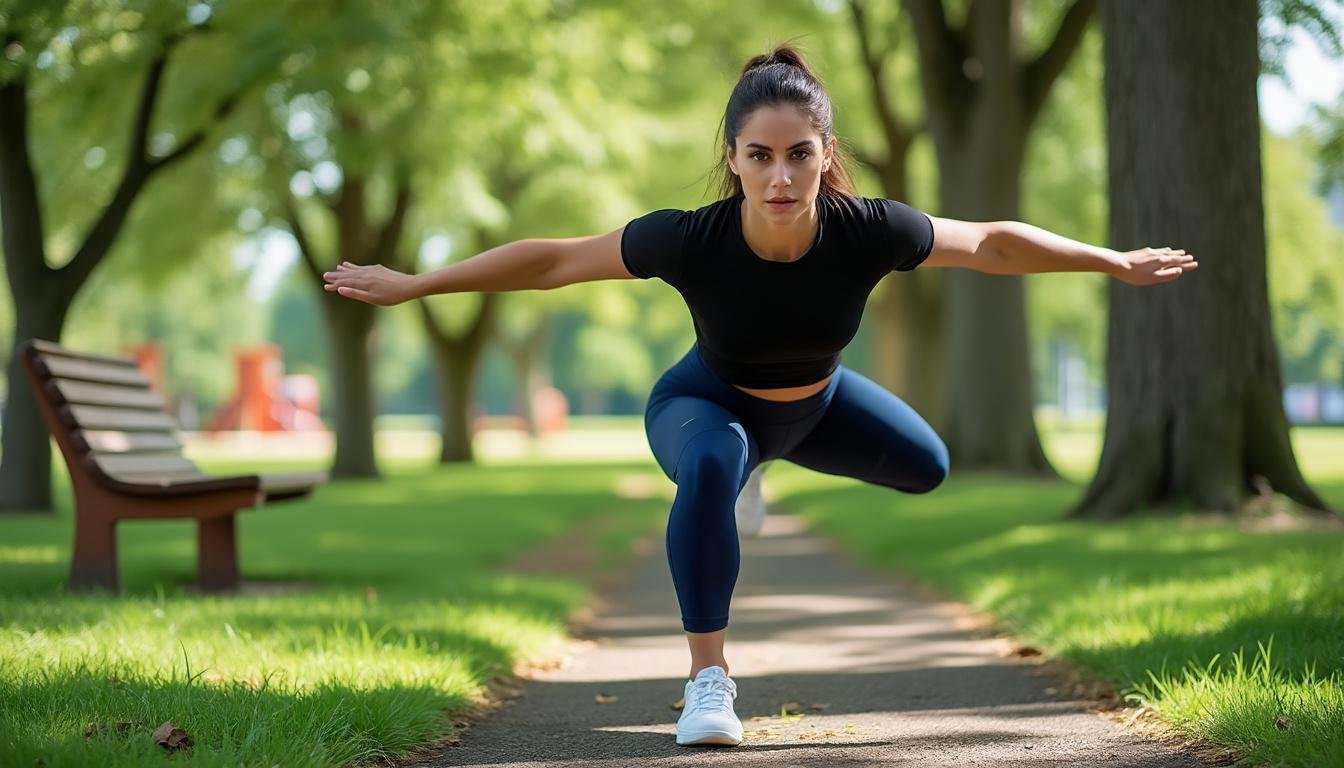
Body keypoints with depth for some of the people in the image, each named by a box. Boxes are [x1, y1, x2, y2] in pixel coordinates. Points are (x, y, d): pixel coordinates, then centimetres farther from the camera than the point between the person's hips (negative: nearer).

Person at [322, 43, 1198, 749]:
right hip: (707, 401, -4)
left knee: (927, 468, 19)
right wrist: (408, 285, -23)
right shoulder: (691, 241, -39)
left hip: (815, 401, 4)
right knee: (713, 463, -37)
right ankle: (709, 678, -25)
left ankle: (765, 460, 41)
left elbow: (991, 243, -17)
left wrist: (1118, 263, -7)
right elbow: (551, 259, -28)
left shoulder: (868, 232, -34)